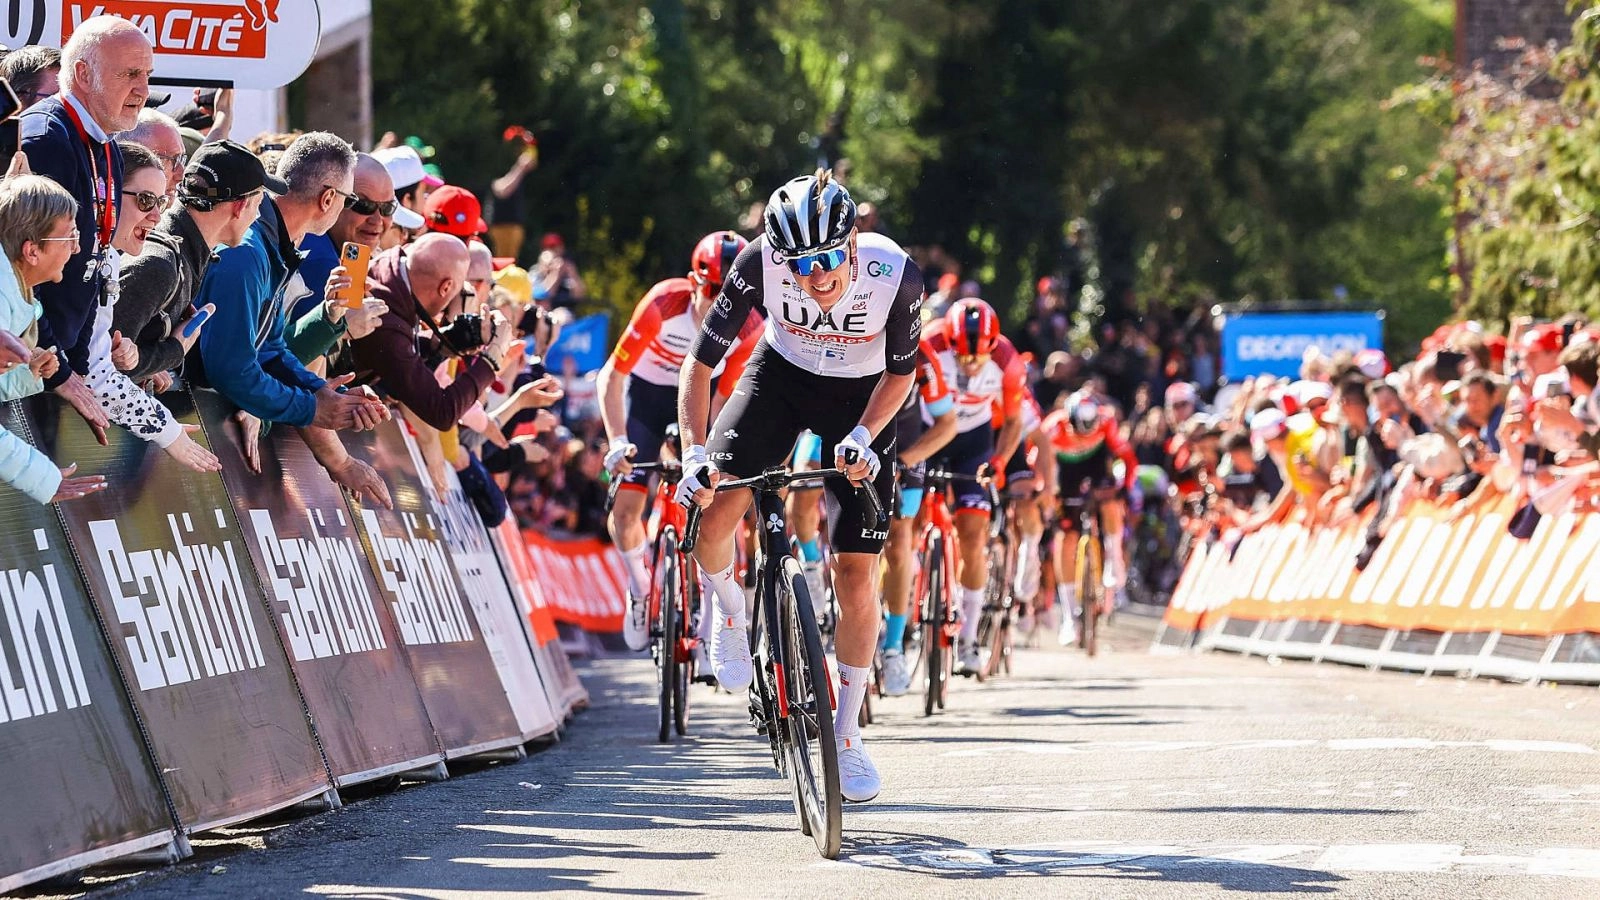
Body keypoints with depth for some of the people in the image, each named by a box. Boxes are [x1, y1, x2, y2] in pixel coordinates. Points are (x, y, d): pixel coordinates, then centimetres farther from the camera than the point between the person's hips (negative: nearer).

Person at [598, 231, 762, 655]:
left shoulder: (748, 327, -26)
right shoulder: (663, 305, -33)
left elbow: (724, 398, -16)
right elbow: (612, 375, -26)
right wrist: (617, 442, -36)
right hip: (647, 393, -1)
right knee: (624, 507, -10)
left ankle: (711, 624, -5)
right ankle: (640, 586, 20)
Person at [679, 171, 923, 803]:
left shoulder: (894, 273, -31)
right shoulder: (761, 263, -31)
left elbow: (901, 371, -12)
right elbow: (701, 362, -21)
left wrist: (863, 436, -25)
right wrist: (694, 453, -31)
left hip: (861, 395, 0)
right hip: (781, 374, 0)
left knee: (856, 573, -5)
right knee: (714, 509, -22)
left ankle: (846, 734, 11)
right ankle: (728, 611, 13)